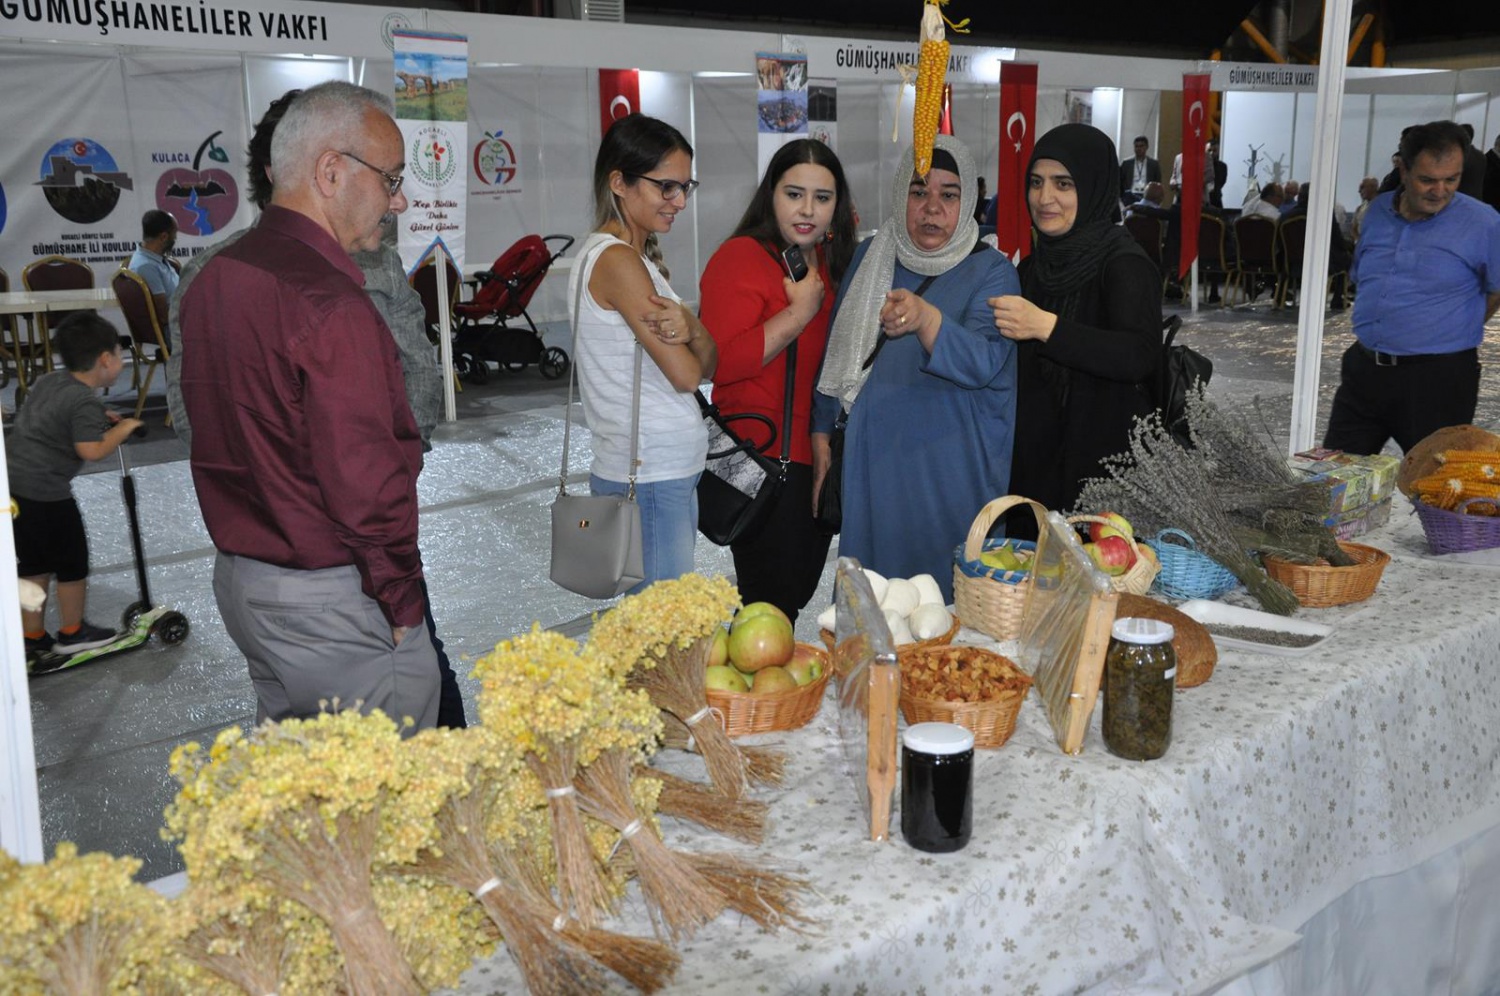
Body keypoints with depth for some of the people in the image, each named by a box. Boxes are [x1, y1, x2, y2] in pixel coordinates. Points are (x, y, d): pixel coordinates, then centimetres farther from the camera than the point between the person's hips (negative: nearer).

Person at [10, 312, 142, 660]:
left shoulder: (49, 381, 11)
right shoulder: (85, 402, -17)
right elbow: (91, 450, -25)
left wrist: (99, 419, 16)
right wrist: (123, 427, -10)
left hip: (14, 484, 9)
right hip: (45, 494, -9)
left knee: (33, 565, 18)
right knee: (72, 563, 10)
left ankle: (32, 637, 26)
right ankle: (72, 633, 23)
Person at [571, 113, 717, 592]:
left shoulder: (636, 255, 14)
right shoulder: (617, 260, -15)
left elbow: (709, 366, 7)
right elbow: (686, 375, -17)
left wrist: (690, 328, -15)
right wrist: (690, 324, 3)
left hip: (669, 474, 9)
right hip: (648, 480, -9)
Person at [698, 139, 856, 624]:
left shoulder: (829, 260, 12)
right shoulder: (741, 258, -14)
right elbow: (720, 361, -25)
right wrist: (801, 311, -21)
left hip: (816, 456, 8)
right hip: (765, 460, -8)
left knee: (802, 587, 19)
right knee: (775, 606, -1)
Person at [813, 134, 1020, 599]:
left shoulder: (991, 271, -6)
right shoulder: (869, 256, 7)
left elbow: (984, 362, -23)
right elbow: (836, 349, 14)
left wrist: (925, 318, -41)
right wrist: (821, 435, 11)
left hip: (950, 470, -4)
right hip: (871, 459, 4)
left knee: (947, 595, 0)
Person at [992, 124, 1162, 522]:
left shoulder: (1124, 264, -11)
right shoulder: (1034, 267, 12)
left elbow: (1141, 357, -26)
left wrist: (1045, 326, -33)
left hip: (1100, 461, -7)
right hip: (1033, 457, 7)